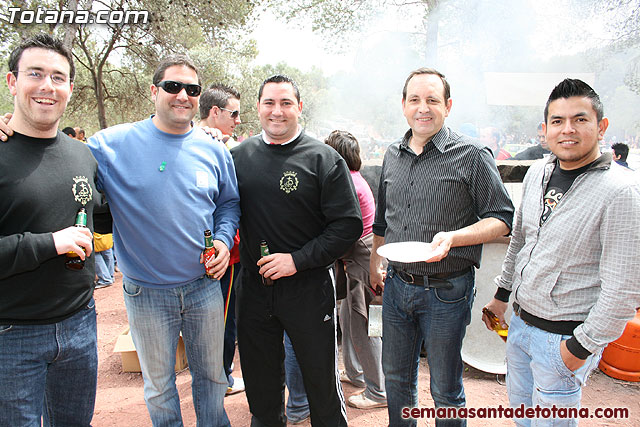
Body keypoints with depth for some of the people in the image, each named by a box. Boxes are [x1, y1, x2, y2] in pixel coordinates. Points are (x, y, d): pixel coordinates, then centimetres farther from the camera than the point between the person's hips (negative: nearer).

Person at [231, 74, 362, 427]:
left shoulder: (324, 159, -7)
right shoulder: (239, 156, 4)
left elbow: (349, 224, -11)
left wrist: (297, 260, -17)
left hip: (308, 287, -3)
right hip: (253, 285, 4)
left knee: (321, 376, 12)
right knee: (260, 379, 20)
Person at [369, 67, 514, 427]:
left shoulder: (472, 156, -10)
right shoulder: (393, 155, 7)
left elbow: (502, 218, -9)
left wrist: (452, 237, -25)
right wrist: (375, 263, 20)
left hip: (446, 290, -5)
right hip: (397, 285, 5)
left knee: (445, 390, 13)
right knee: (396, 377, 21)